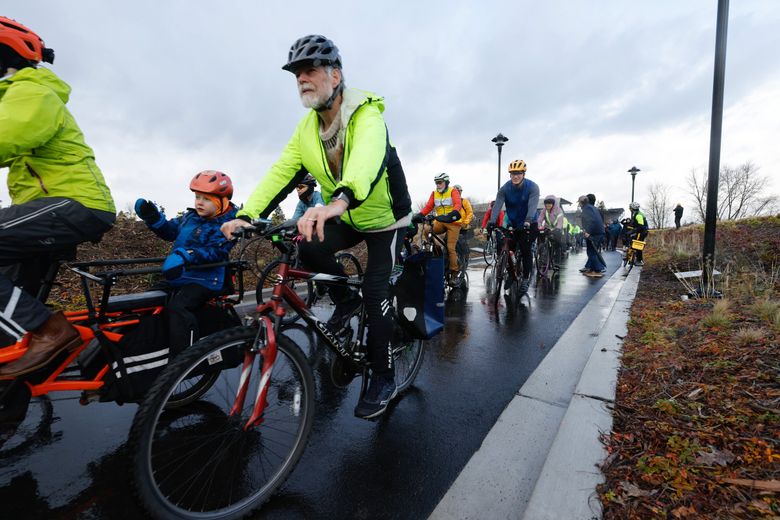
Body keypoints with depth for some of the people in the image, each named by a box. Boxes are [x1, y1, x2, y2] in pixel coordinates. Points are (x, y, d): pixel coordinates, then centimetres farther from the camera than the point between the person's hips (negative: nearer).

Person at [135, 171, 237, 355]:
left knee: (177, 307, -30)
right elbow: (170, 231, 19)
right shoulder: (189, 216, 13)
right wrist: (153, 217, 0)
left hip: (204, 280, -9)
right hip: (179, 277, 9)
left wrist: (184, 256, -39)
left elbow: (215, 252, -25)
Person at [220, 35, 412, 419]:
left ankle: (383, 378, 7)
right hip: (347, 218, 6)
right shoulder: (307, 128, -3)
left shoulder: (366, 114, -24)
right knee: (310, 249, -21)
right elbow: (280, 172, -12)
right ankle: (345, 299, 9)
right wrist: (246, 215, -25)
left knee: (375, 291, -12)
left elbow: (366, 160, -46)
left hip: (385, 218, -5)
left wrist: (338, 202, -66)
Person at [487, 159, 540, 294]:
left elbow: (532, 206, -31)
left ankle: (526, 278, 7)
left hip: (528, 224, -2)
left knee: (525, 250, -9)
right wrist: (492, 221, -41)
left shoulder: (532, 187, -17)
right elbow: (497, 205, -25)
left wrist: (527, 221, -48)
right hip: (512, 224, 3)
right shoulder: (505, 188, -11)